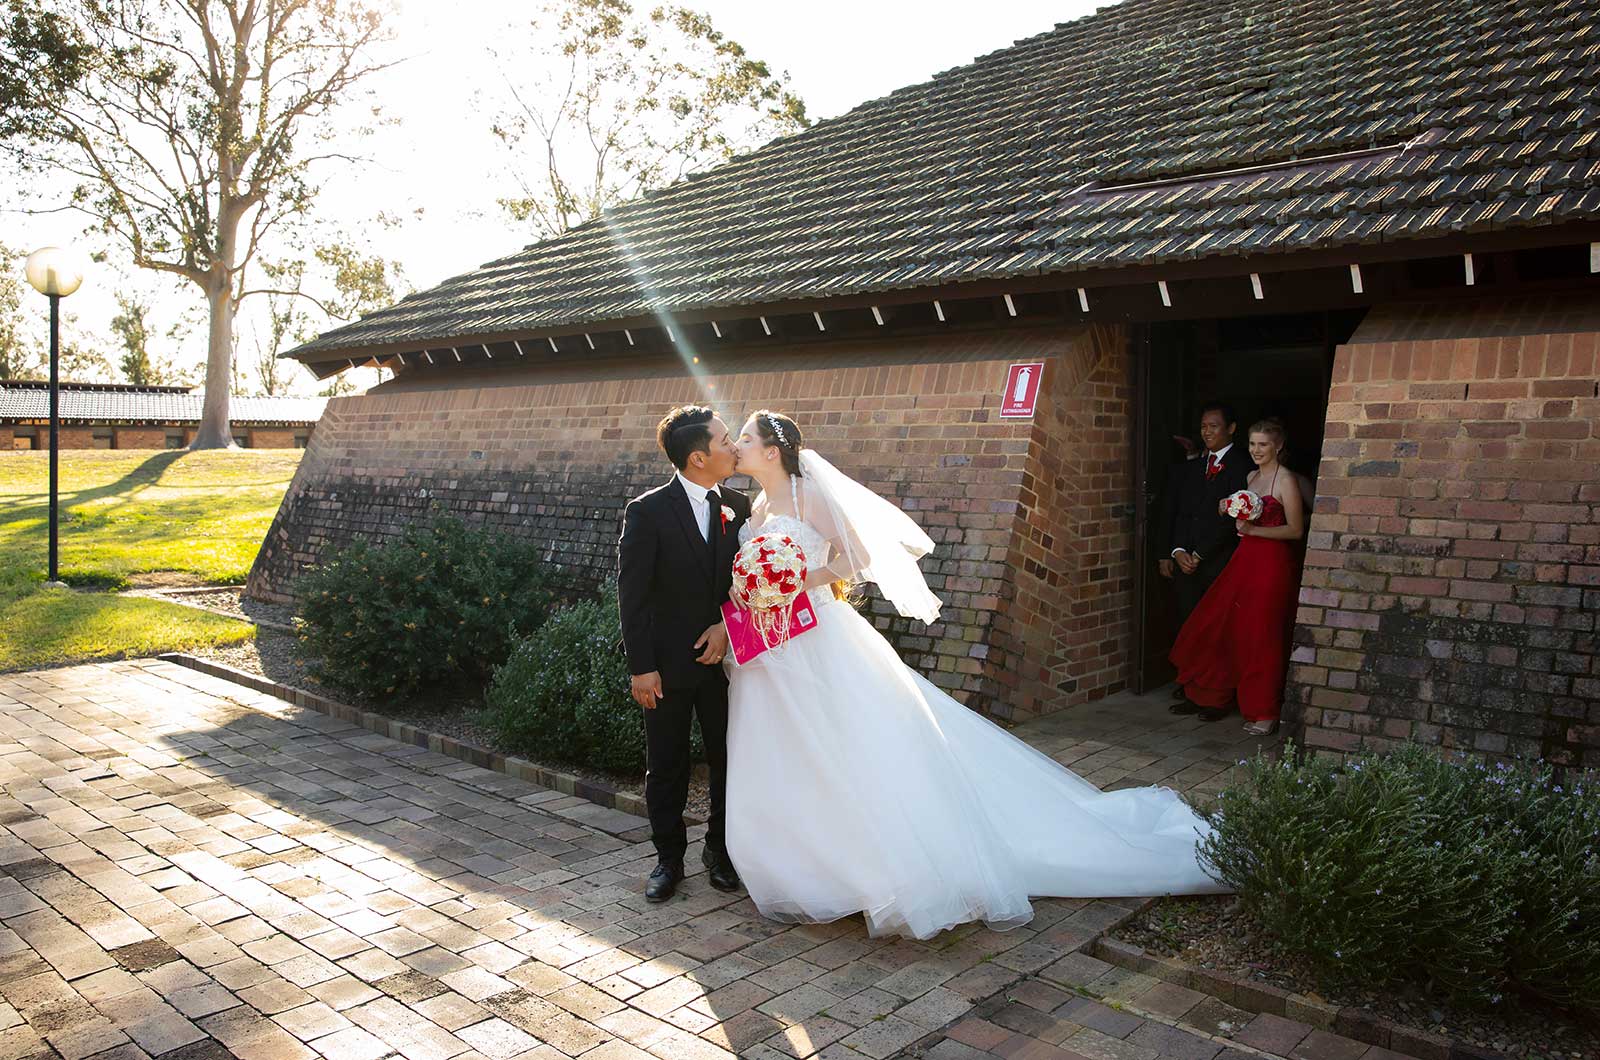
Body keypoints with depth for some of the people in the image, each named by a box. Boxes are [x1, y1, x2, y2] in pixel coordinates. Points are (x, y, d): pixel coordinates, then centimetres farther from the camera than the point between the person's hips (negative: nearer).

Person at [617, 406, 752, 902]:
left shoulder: (738, 506, 1)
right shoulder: (647, 511, -12)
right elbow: (632, 595, -11)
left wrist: (727, 624, -10)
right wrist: (641, 667, -13)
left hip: (724, 654, 4)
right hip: (669, 662, -3)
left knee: (729, 760, 12)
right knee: (665, 768, 9)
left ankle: (720, 851, 30)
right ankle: (669, 859, 26)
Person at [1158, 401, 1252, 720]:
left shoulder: (1242, 467, -3)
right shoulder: (1190, 469, 17)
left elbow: (1231, 518, -10)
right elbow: (1171, 512, 16)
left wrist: (1198, 555, -9)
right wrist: (1171, 552, 5)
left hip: (1218, 563, -5)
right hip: (1184, 561, 5)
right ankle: (1192, 693, 10)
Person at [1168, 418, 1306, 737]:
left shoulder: (1286, 481, -10)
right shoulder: (1251, 477, 14)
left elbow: (1296, 530, -13)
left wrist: (1253, 529, -21)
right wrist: (1232, 511, 4)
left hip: (1272, 564, -7)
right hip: (1245, 560, 8)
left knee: (1260, 635, -3)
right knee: (1225, 628, 9)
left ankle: (1265, 712, 9)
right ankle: (1225, 693, 26)